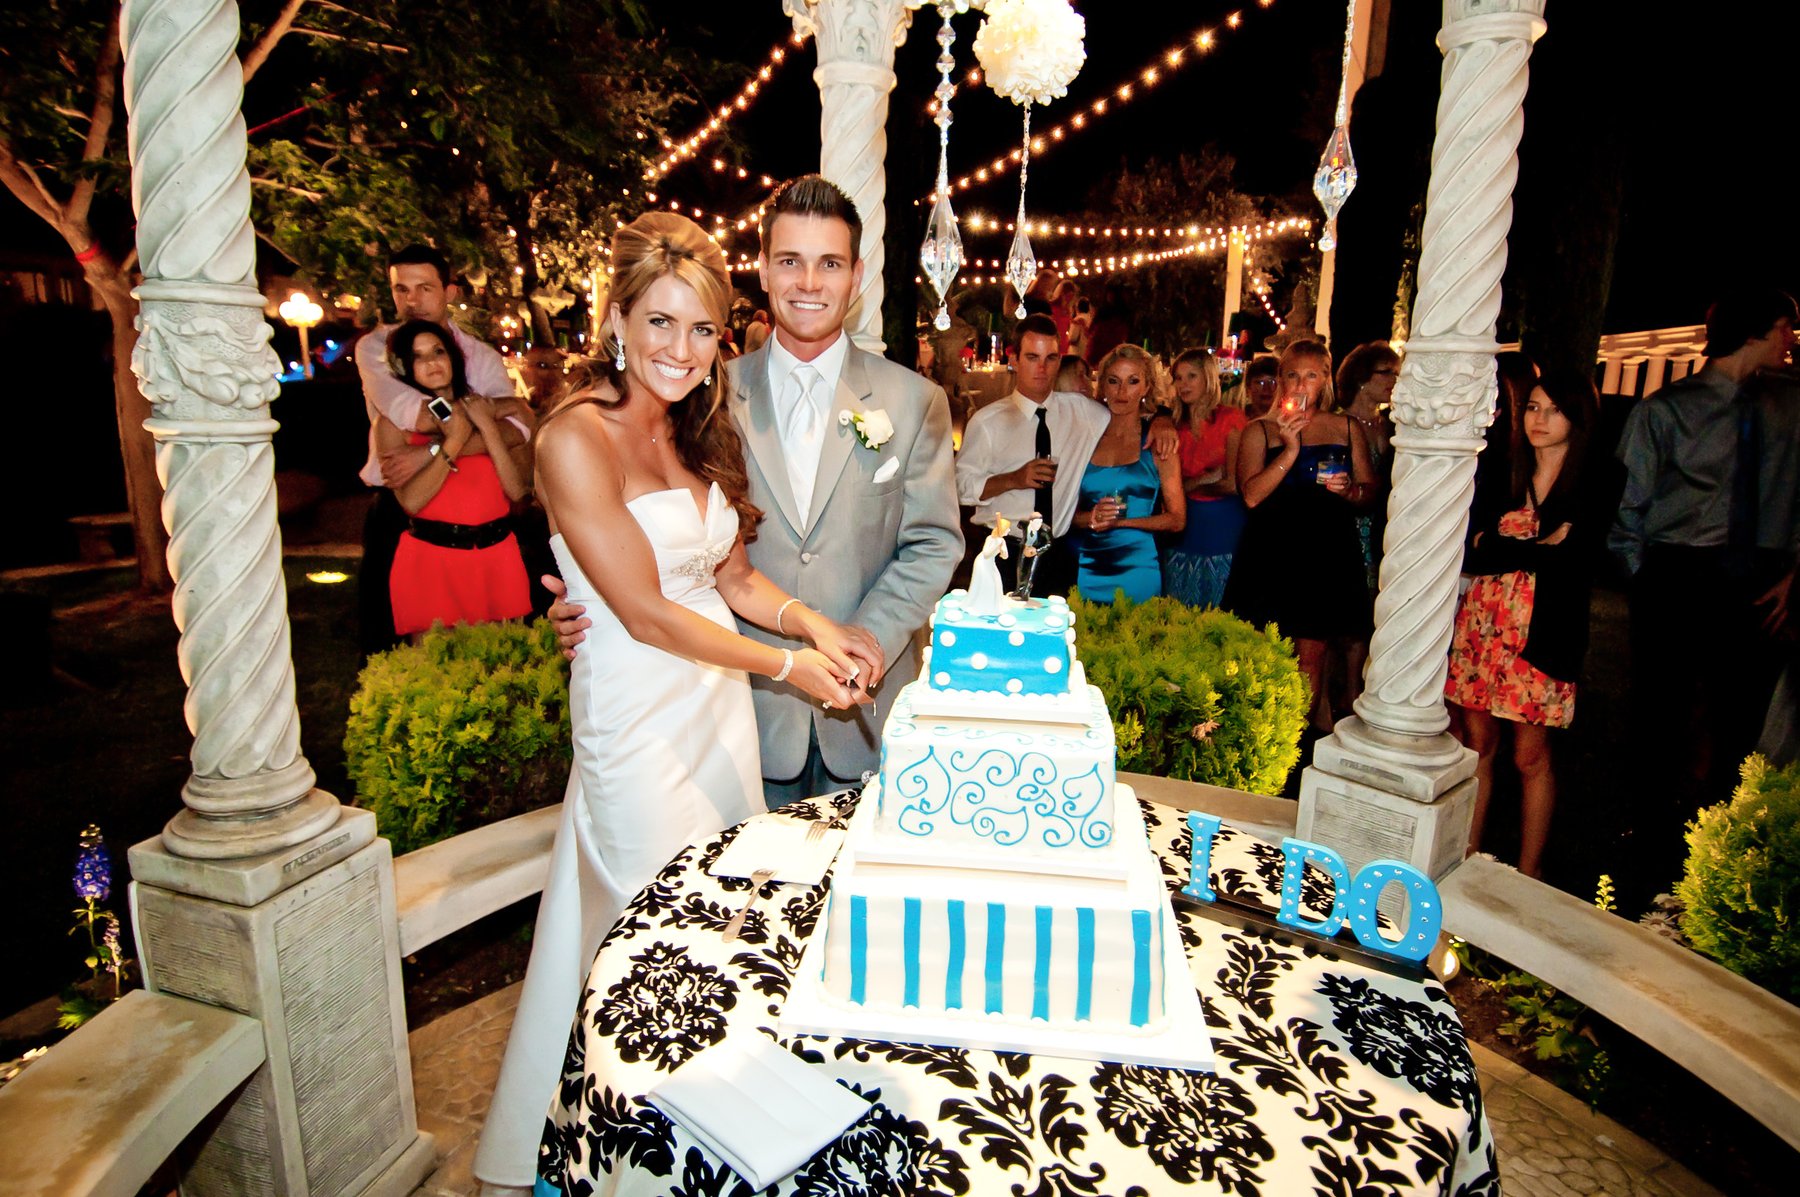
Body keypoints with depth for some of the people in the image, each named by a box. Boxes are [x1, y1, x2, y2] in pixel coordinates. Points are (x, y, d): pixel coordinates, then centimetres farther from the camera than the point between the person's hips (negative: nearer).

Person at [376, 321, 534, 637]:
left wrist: (486, 425, -10)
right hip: (430, 558, -2)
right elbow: (412, 500, -13)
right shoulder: (394, 422, 2)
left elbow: (517, 490, -6)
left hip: (498, 554, 2)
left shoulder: (489, 410, 7)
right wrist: (456, 438, -11)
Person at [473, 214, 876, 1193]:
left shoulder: (697, 429, 7)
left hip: (722, 696, 7)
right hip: (639, 715, -7)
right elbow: (645, 611, -18)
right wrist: (784, 664, -13)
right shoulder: (577, 437, -17)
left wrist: (812, 623, -8)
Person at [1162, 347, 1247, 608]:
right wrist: (1205, 478, -9)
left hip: (1223, 525, -4)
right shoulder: (1177, 423, 9)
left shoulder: (1231, 417, -5)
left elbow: (1234, 483, -11)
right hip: (1185, 525, 4)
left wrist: (1190, 484, -3)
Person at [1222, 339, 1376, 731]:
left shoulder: (1348, 429, 12)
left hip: (1327, 555, 1)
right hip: (1271, 555, -1)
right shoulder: (1259, 430, 5)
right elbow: (1251, 495, -8)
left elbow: (1370, 490, 14)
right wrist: (1290, 450, -15)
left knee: (1311, 658, 2)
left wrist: (1349, 489, -8)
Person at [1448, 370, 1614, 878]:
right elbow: (1470, 553, 0)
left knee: (1530, 755, 4)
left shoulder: (1596, 484, 1)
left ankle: (1528, 874, 19)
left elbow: (1571, 560, -12)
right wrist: (1539, 547, -11)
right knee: (1477, 744, 8)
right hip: (1481, 623, 3)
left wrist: (1500, 548, -9)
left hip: (1544, 633, -3)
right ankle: (1466, 858, 19)